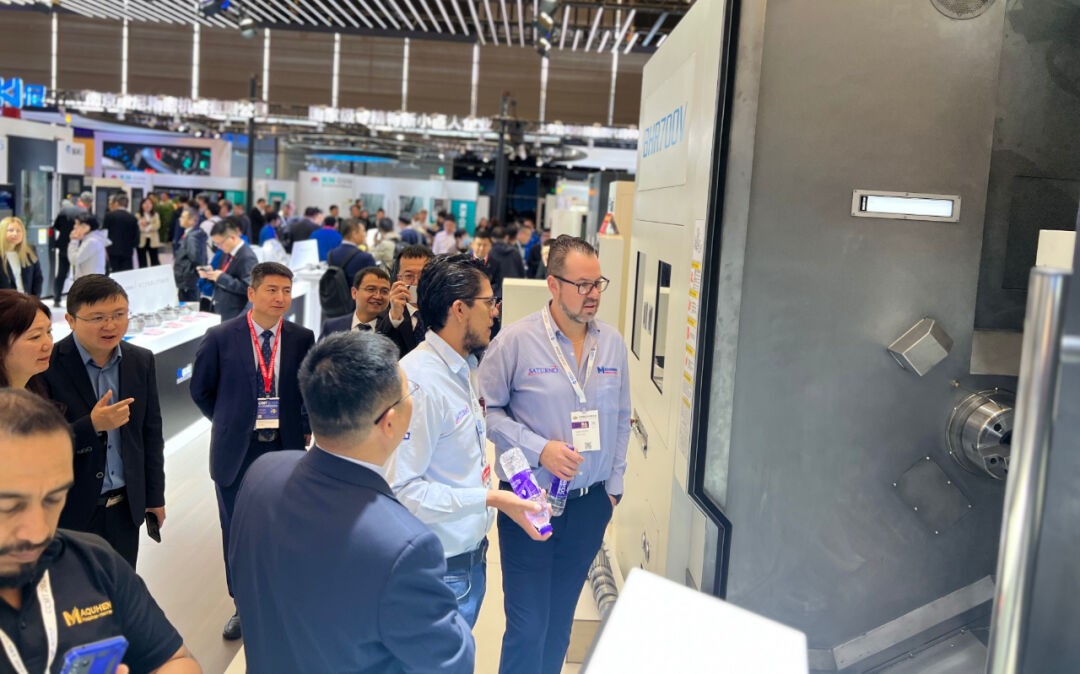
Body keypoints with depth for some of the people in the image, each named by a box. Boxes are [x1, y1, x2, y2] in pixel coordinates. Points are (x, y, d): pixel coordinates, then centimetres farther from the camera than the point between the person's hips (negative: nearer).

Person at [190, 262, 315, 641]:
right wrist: (230, 422, 7)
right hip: (237, 452, 0)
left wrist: (304, 426, 7)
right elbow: (201, 390, 6)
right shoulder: (220, 338, -6)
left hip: (286, 449, 0)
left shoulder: (302, 339, -2)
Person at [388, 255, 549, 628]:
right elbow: (402, 489, -27)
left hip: (472, 551, 9)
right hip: (441, 565, -9)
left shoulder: (466, 368, 6)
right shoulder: (419, 382, -25)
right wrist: (489, 498, -26)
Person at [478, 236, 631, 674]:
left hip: (591, 503, 4)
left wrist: (614, 484, 9)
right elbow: (488, 409, -8)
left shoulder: (613, 343, 2)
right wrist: (539, 450, -18)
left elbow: (620, 419, 10)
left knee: (560, 619, 17)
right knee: (528, 625, 3)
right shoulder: (516, 340, -12)